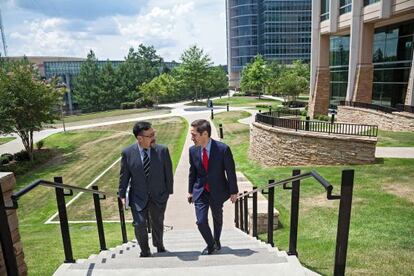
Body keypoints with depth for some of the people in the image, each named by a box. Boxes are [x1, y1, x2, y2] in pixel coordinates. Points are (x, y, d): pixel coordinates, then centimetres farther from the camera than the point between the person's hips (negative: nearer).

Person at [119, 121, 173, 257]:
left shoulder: (162, 150, -13)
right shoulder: (127, 153, -12)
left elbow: (168, 173, -3)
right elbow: (124, 175, -2)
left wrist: (169, 191, 1)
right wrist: (122, 194, 1)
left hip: (159, 196, 1)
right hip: (138, 197, -1)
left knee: (157, 224, 19)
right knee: (139, 225, -3)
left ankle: (159, 246, 48)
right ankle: (145, 251, 26)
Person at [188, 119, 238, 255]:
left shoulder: (223, 149, -21)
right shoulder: (193, 150, -9)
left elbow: (230, 171, -11)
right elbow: (192, 172, 4)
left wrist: (233, 192, -4)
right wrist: (190, 191, 10)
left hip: (217, 191, -1)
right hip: (200, 191, 2)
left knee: (217, 219, 18)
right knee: (201, 221, -4)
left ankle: (216, 241, 46)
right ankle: (210, 245, 24)